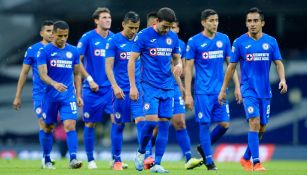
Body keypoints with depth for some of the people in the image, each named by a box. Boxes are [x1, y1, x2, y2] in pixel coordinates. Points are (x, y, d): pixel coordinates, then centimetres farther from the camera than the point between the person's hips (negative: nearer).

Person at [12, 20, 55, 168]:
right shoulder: (33, 50, 1)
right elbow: (24, 73, 6)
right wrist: (18, 97, 5)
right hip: (39, 93, -2)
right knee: (43, 124, -9)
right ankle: (46, 157, -6)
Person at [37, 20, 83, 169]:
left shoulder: (73, 51, 6)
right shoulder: (44, 51, -4)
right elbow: (42, 74, -13)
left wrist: (78, 95, 7)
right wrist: (54, 84, -31)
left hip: (68, 95, 1)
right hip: (50, 95, -1)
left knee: (70, 126, -15)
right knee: (48, 128, 9)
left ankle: (73, 159, -21)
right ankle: (47, 160, 22)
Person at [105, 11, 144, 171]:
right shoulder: (114, 41, -4)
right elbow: (108, 66, -8)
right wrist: (115, 86, -19)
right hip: (121, 90, -2)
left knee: (141, 121, -12)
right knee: (118, 125, 5)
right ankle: (117, 160, 14)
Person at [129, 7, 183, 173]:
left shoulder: (173, 37, 7)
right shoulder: (143, 35, -6)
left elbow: (177, 58, 18)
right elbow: (131, 61, -5)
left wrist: (179, 65, -7)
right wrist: (132, 86, -10)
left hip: (167, 88, 4)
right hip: (150, 86, -4)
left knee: (164, 124, 0)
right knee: (151, 120, -15)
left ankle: (157, 164, 5)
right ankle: (140, 152, 10)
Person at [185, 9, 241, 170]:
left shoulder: (224, 39, 8)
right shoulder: (194, 42, -3)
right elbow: (188, 68, -3)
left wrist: (237, 86, 5)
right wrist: (188, 94, -7)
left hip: (220, 90, 4)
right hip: (203, 91, -4)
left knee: (224, 124, 0)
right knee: (205, 124, -4)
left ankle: (204, 147, 23)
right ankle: (209, 161, 5)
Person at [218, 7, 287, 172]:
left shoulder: (271, 41, 4)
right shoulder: (240, 42, -2)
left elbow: (278, 63, 3)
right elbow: (231, 67, 4)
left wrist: (282, 80, -16)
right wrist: (223, 89, 4)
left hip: (265, 91, 4)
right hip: (249, 89, -3)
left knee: (261, 127, 8)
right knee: (254, 122, -18)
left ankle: (246, 158, 27)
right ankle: (256, 163, -18)